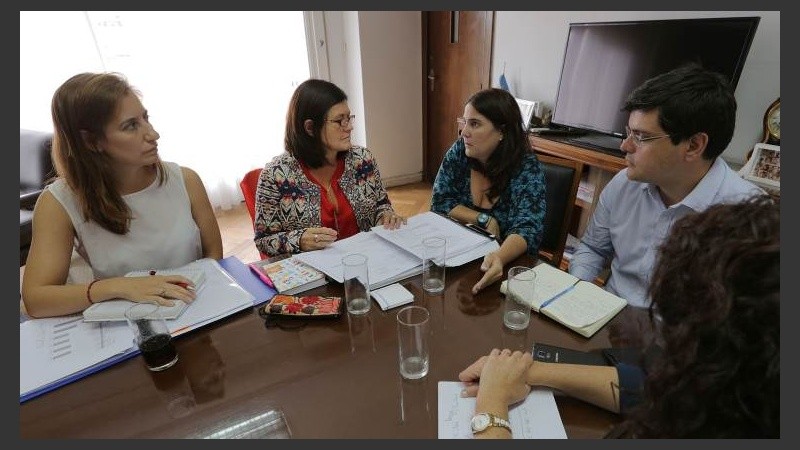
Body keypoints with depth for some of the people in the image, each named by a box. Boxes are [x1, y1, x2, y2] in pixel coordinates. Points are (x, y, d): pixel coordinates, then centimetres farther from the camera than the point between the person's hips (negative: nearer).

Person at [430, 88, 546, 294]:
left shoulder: (527, 168, -15)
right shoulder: (459, 152, -5)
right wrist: (484, 220, -16)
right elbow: (440, 202, -3)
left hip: (508, 262, -3)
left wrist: (500, 258, -47)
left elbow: (527, 229, -26)